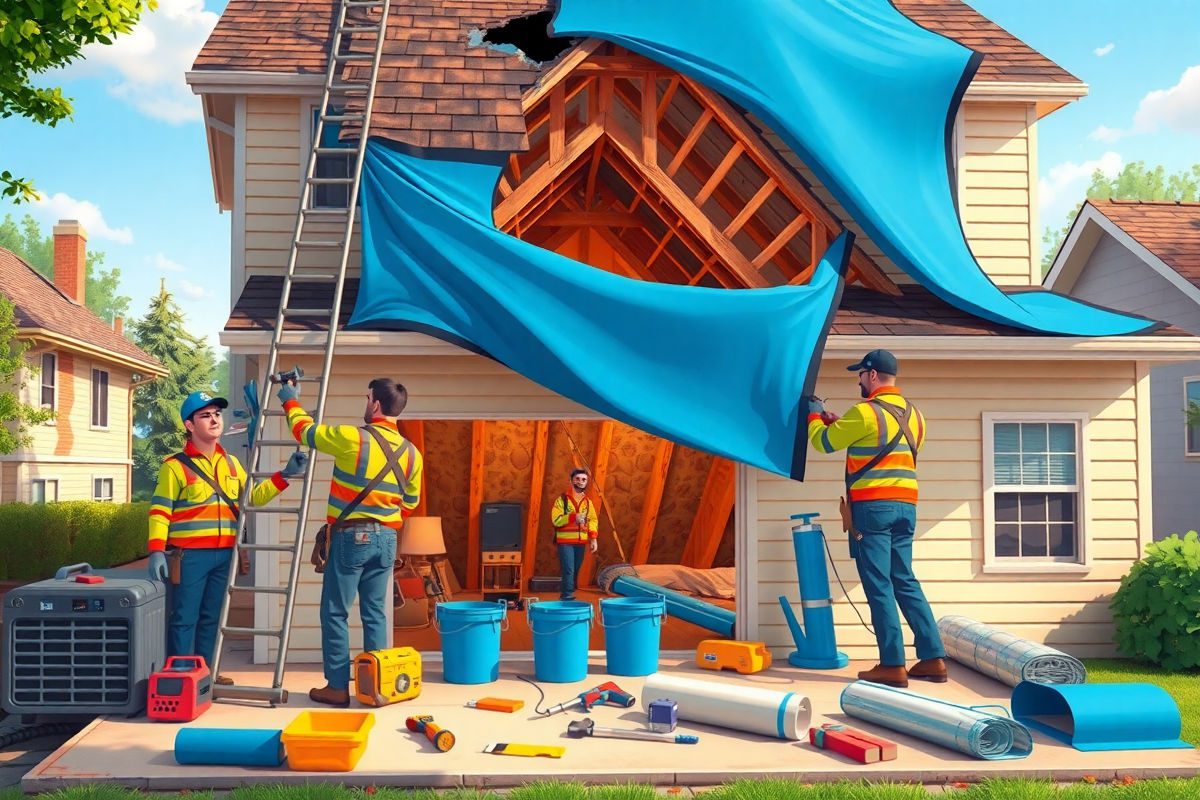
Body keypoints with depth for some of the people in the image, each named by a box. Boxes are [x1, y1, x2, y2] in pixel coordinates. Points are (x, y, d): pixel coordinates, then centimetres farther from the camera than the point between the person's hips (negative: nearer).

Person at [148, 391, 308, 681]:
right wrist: (157, 551, -17)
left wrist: (284, 475, 7)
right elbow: (160, 512, -7)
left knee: (212, 618, 12)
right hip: (189, 556, -5)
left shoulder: (231, 463, 15)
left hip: (224, 555, 5)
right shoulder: (175, 466, -4)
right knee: (184, 619, -1)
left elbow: (252, 499, 18)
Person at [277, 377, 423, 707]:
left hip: (351, 537, -5)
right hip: (386, 539, 5)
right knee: (375, 613, 11)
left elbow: (305, 431, 1)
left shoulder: (352, 439, -14)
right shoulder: (411, 453, 3)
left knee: (335, 613, 4)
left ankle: (338, 687, 7)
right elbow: (410, 503, 13)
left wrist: (291, 401, 19)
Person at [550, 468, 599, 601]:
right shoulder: (562, 499, -3)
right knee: (568, 570, -12)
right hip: (565, 541, -5)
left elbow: (593, 520, 11)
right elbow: (555, 519, -11)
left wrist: (593, 538, -1)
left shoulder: (588, 501, 12)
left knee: (575, 571, 9)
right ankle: (567, 597, -10)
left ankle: (565, 596, 19)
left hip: (581, 541, 5)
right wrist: (573, 517, -24)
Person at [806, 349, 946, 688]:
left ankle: (893, 666, -4)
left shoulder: (865, 412, -10)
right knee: (905, 582, 13)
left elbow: (824, 443, -1)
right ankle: (933, 658, 12)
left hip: (872, 506, -7)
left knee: (879, 586, -4)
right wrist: (838, 423, 26)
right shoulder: (913, 413, 13)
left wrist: (815, 416, 20)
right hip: (905, 506, 7)